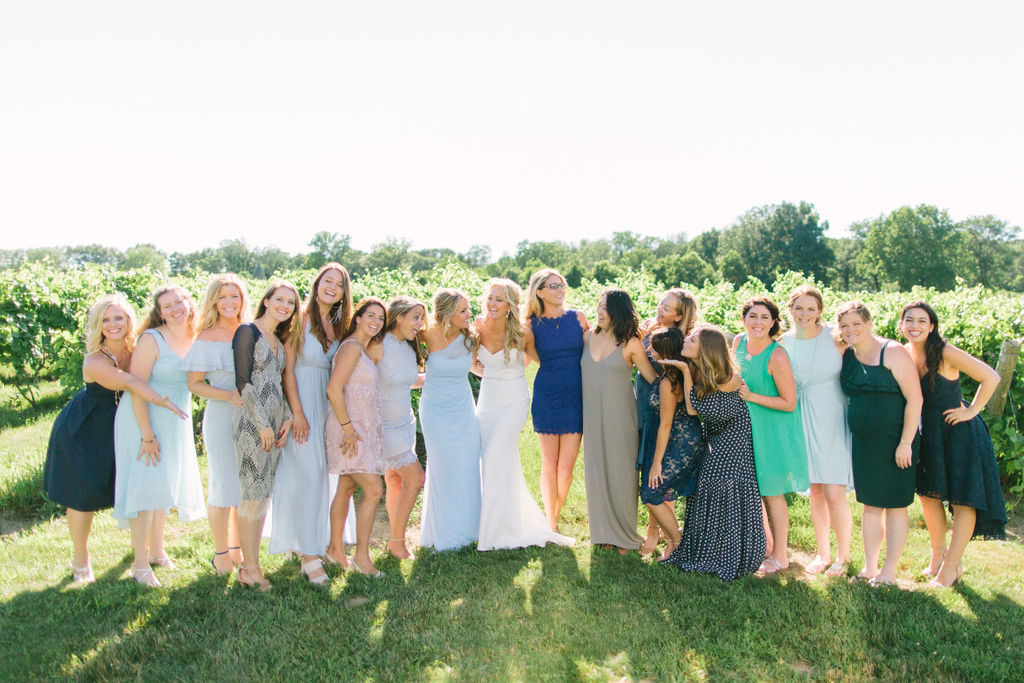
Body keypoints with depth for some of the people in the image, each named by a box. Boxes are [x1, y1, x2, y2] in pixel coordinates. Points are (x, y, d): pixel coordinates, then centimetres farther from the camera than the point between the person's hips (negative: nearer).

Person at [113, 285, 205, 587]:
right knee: (146, 485, -5)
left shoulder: (195, 339, 0)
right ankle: (140, 563, 5)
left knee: (166, 483, 15)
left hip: (175, 422, 6)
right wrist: (148, 435, -21)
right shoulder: (152, 339, -19)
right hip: (144, 419, -6)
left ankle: (156, 550, 30)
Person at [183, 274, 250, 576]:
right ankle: (221, 554, 18)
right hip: (221, 418, -4)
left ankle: (238, 549, 26)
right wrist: (228, 395, -19)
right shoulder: (207, 339, -4)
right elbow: (194, 383, -6)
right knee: (224, 488, 1)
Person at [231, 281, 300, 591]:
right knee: (254, 495, -5)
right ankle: (250, 568, 3)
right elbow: (243, 382, -12)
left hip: (274, 423, 8)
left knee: (263, 496, 9)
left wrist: (287, 417, 4)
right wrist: (263, 424, -14)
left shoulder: (279, 340, 17)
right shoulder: (248, 332, -6)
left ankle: (251, 561, 17)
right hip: (252, 423, -8)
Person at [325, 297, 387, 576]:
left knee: (346, 489, 15)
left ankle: (336, 548, 26)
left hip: (362, 429, 10)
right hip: (351, 431, -9)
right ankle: (361, 555, -1)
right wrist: (348, 429, -20)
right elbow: (333, 389, -22)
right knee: (373, 490, -11)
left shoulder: (368, 348, 14)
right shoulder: (352, 347, -15)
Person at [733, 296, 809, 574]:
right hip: (744, 427, 7)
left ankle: (780, 556, 19)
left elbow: (789, 403, -18)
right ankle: (765, 544, 34)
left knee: (771, 492, 3)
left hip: (772, 431, -7)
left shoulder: (777, 356, -21)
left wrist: (751, 396, -22)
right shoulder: (739, 342, -1)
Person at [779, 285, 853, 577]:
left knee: (834, 495, -5)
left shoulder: (834, 337, -8)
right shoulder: (783, 343, 0)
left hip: (834, 418, -3)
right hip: (804, 420, 3)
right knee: (815, 491, 10)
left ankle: (844, 556, 16)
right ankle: (823, 553, 27)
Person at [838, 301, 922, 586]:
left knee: (894, 505, 3)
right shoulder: (846, 356, 6)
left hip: (895, 443, -6)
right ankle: (869, 568, 22)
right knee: (869, 505, 12)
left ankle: (889, 572, 13)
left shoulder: (892, 352, -12)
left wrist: (905, 443, -17)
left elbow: (914, 399, -15)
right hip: (863, 442, 6)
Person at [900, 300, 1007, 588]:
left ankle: (951, 567, 14)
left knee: (964, 500, 2)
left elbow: (990, 377, -19)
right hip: (928, 434, 6)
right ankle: (938, 554, 34)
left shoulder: (945, 353, -20)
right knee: (928, 493, 14)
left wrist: (971, 411, -15)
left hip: (959, 433, -6)